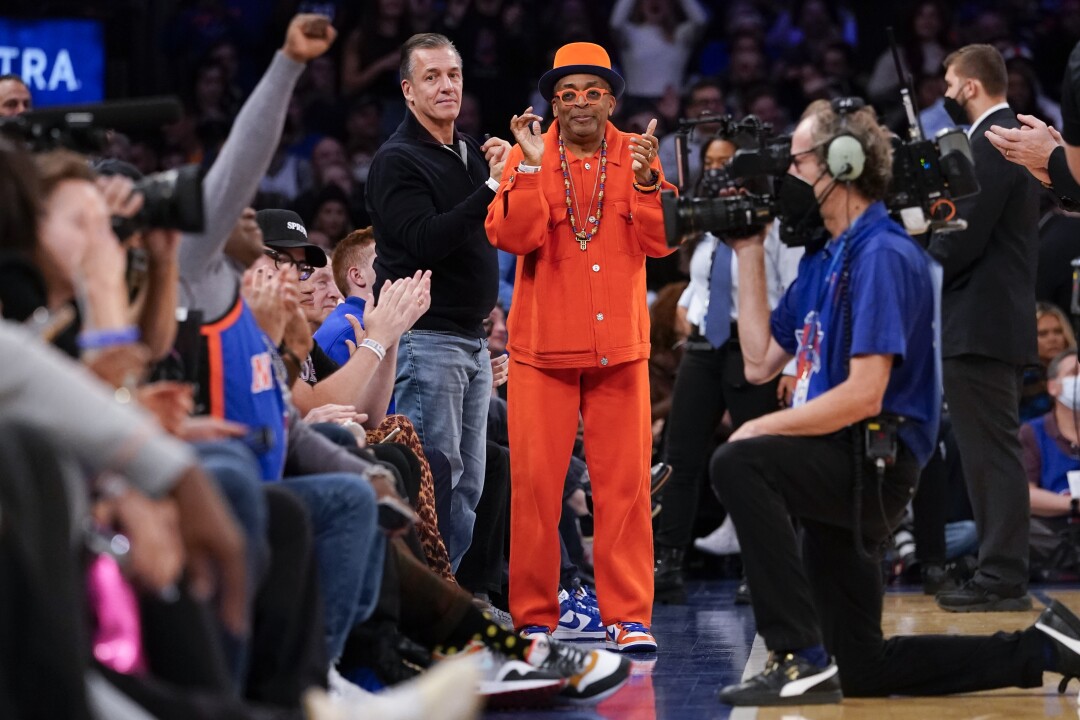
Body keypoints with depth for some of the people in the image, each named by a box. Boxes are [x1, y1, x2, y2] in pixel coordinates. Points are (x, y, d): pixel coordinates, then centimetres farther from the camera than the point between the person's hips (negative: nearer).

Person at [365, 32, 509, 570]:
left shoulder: (470, 153, 17)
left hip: (472, 340, 8)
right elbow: (425, 241, -20)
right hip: (425, 339, -8)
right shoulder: (398, 160, -8)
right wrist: (491, 187, -22)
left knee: (468, 484, 9)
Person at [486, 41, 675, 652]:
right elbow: (511, 237, -11)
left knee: (625, 483, -1)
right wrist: (532, 167, -20)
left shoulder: (637, 154, 6)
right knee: (536, 482, -2)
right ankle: (534, 616, 6)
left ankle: (629, 615, 3)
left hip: (619, 348, 1)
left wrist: (646, 180, -18)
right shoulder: (528, 158, 2)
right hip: (543, 348, -1)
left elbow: (662, 241, -4)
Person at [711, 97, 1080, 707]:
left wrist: (765, 429, -19)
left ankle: (802, 658, -33)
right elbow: (761, 362, 16)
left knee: (739, 464, -33)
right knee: (862, 673, 13)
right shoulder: (823, 261, 13)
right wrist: (750, 255, 14)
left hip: (875, 467, -10)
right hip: (840, 474, 10)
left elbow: (863, 395, -24)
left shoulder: (883, 256, -16)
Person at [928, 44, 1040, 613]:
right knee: (993, 453, 13)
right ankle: (1002, 573, 17)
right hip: (998, 324, 11)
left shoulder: (992, 144, -15)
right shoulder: (1008, 138, 18)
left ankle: (1002, 580, -8)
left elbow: (964, 239, -20)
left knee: (991, 453, -9)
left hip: (980, 325, -11)